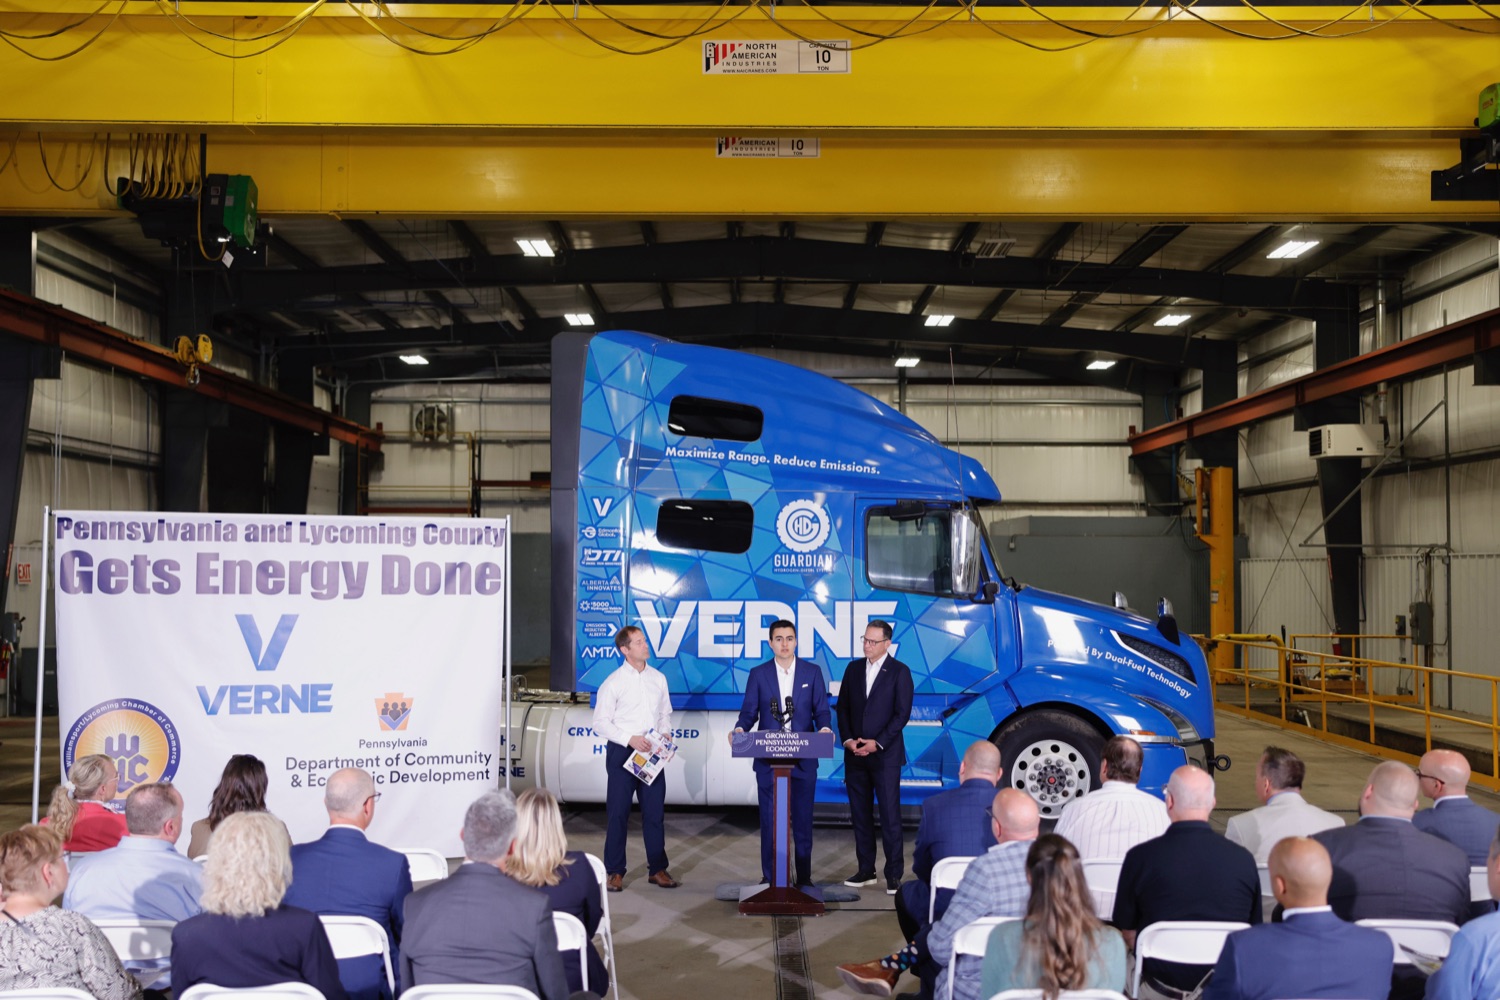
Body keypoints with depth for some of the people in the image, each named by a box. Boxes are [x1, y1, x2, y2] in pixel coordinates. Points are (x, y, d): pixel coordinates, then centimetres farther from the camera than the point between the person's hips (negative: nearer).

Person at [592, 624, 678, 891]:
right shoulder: (612, 683, -7)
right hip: (622, 751, -4)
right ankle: (614, 871, 12)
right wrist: (629, 739, -17)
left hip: (652, 753, 4)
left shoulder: (658, 678, 7)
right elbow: (600, 722, -7)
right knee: (618, 813, 2)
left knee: (655, 811, 7)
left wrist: (665, 736, -3)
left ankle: (657, 869, 17)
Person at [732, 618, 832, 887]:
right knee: (769, 819, 5)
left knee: (803, 819, 6)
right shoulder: (758, 674, 4)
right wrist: (740, 729, -18)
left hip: (803, 759, 0)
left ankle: (804, 877, 17)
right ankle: (769, 877, 15)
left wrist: (824, 728, -18)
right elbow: (749, 712, 3)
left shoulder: (813, 672, 4)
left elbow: (821, 710, 3)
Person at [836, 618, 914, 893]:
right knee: (860, 814, 8)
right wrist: (847, 739, -3)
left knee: (889, 815, -4)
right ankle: (865, 870, 16)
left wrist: (878, 743, -14)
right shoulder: (853, 668, 10)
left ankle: (894, 874, 3)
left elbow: (902, 713, -8)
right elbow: (843, 707, 11)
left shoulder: (899, 672, -3)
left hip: (885, 754, -4)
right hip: (855, 755, 5)